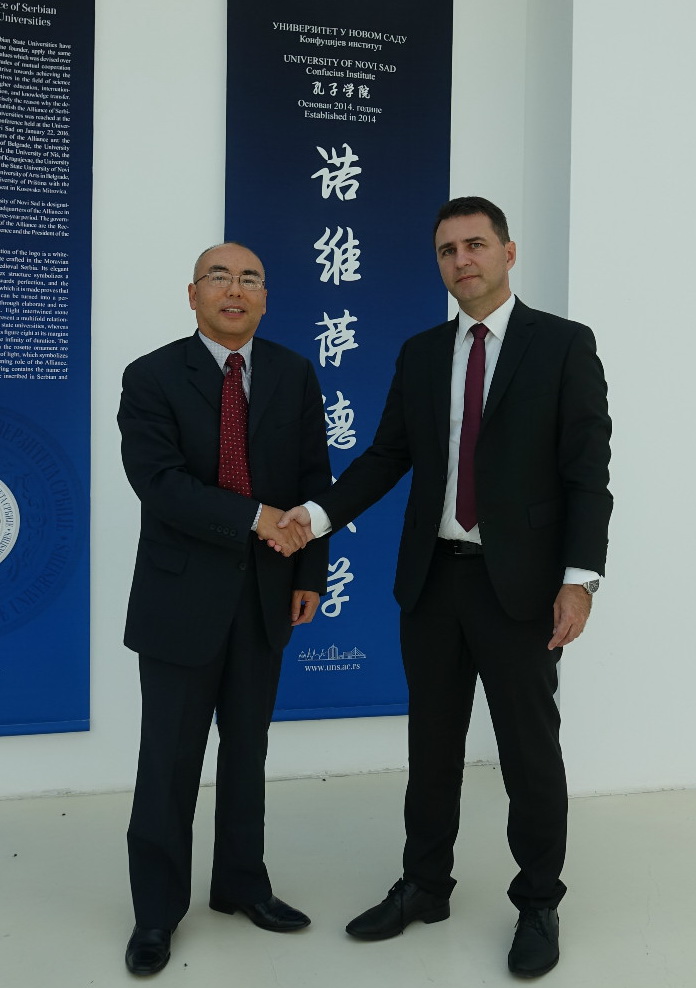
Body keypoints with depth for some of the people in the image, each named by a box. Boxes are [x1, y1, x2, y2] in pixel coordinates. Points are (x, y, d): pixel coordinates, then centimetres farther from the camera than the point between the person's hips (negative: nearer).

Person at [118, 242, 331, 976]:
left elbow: (314, 479, 5)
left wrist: (310, 573, -1)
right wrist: (254, 519, -22)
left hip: (267, 594, 3)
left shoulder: (294, 375, 5)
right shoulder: (152, 377, -5)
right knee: (169, 759, 6)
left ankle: (241, 883, 33)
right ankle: (157, 909, 23)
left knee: (248, 750, 15)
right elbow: (157, 481, -17)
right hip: (181, 595, -3)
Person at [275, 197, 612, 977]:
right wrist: (318, 513, -9)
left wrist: (579, 579, -16)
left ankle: (538, 905, 27)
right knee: (431, 743, 15)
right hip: (432, 577, 4)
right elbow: (388, 455, 6)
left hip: (519, 582, -4)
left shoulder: (563, 344, -3)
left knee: (529, 748, 8)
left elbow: (588, 470, -8)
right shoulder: (420, 354, 9)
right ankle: (424, 887, 32)